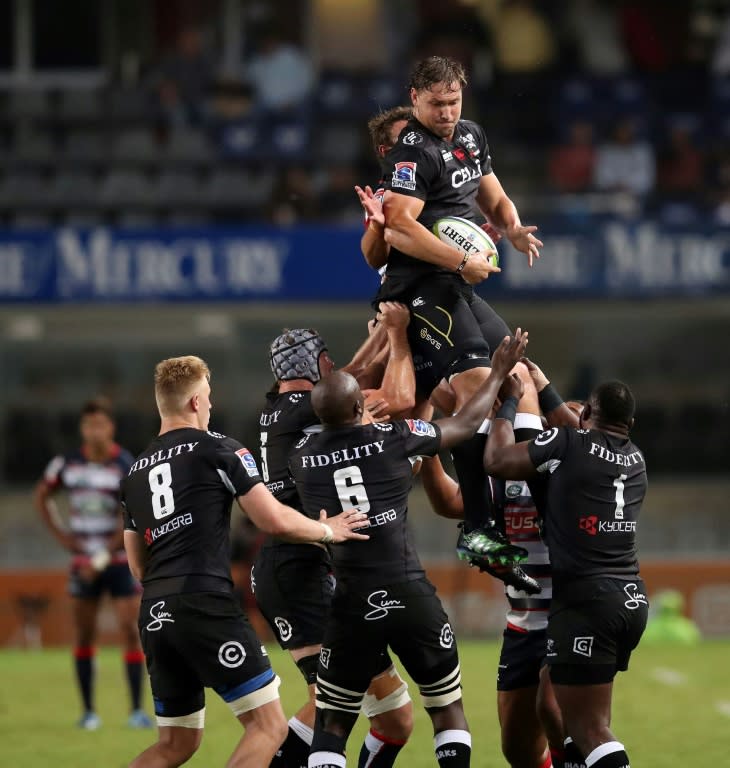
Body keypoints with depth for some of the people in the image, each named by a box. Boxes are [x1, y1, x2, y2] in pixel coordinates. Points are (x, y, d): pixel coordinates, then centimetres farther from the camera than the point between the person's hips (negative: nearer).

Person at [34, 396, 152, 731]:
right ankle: (88, 711, 10)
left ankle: (137, 710, -5)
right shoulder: (67, 464, 0)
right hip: (84, 560, 3)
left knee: (130, 630, -9)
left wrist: (103, 558, -16)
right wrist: (60, 534, 7)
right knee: (84, 635, 4)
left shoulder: (126, 466, -12)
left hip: (120, 559, -3)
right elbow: (41, 496, 18)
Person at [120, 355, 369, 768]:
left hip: (155, 616, 7)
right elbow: (275, 520, -5)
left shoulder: (135, 473, 18)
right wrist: (328, 530, 13)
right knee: (269, 725, -3)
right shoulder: (218, 448, 0)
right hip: (207, 607, -7)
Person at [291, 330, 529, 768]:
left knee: (332, 724, 10)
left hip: (351, 606, 1)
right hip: (410, 596, -1)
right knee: (448, 710, 15)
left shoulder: (301, 460, 3)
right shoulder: (392, 439, -3)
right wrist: (498, 375, 28)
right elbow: (466, 425, 12)